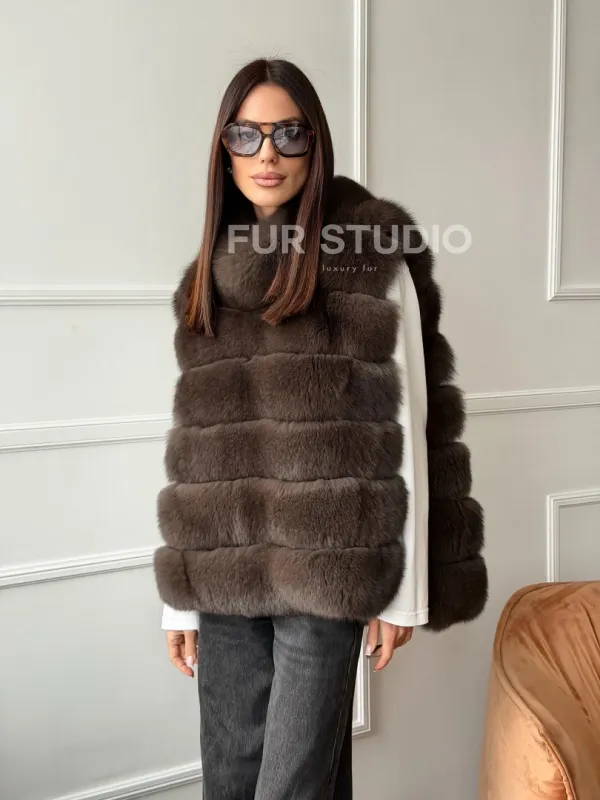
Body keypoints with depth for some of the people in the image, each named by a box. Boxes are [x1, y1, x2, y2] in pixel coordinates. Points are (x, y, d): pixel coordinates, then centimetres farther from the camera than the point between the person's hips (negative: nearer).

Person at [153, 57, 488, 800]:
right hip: (224, 575, 5)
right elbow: (193, 445, 11)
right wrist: (178, 594, 10)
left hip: (329, 571, -4)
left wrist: (405, 588, -5)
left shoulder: (376, 265, -3)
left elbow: (407, 428, -4)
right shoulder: (209, 278, 11)